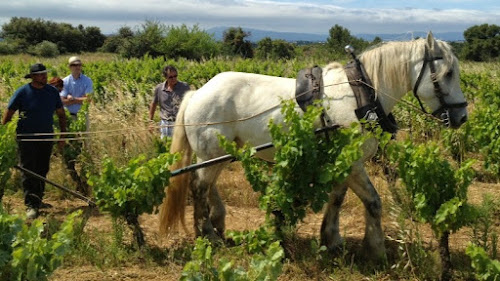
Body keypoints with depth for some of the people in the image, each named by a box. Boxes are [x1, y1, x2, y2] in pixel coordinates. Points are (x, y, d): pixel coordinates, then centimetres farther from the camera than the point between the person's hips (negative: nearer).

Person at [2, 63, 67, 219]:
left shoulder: (53, 92, 3)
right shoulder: (22, 92, -8)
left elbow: (61, 115, 13)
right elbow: (8, 114, -3)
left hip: (46, 139, 4)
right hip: (27, 139, -4)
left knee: (42, 171, 12)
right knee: (28, 172, -6)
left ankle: (38, 200, 26)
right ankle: (30, 205, -6)